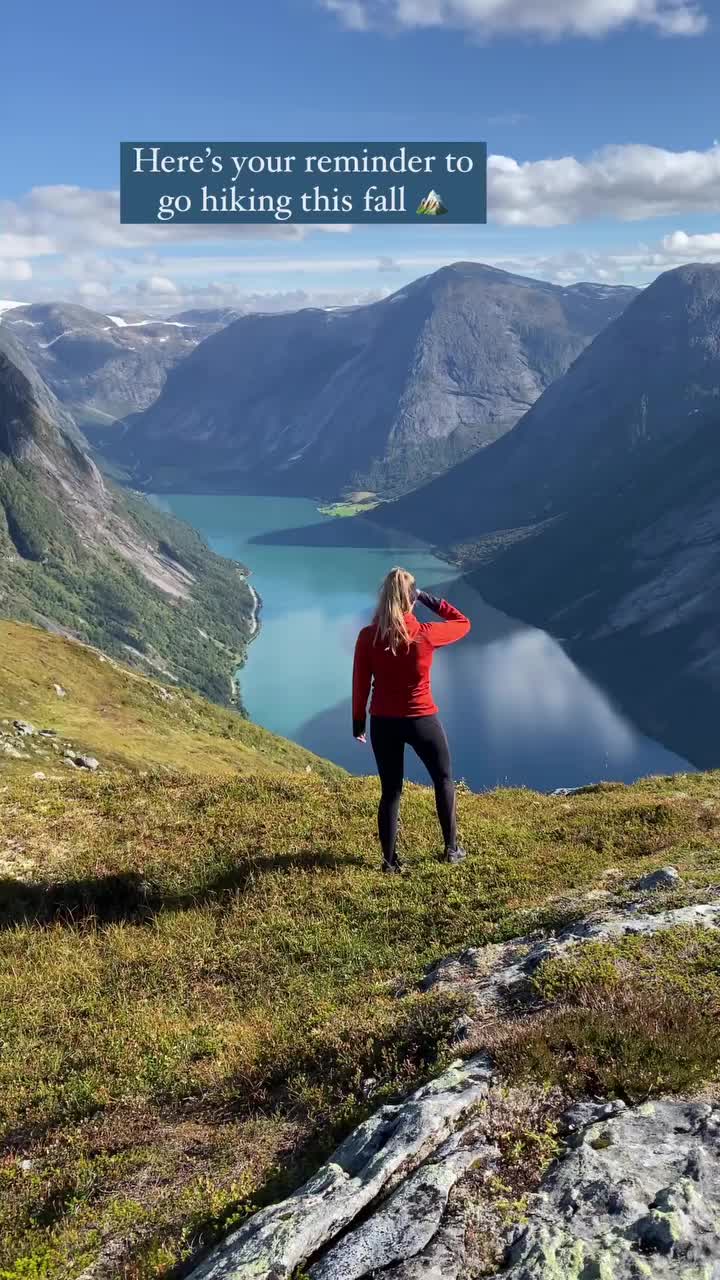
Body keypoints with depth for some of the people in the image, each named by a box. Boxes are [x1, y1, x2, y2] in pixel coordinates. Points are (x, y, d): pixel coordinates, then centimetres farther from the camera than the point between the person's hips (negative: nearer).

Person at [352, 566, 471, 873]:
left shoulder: (367, 637, -10)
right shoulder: (426, 634, -14)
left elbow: (360, 684, -3)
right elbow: (463, 623, 5)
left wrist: (358, 722, 8)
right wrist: (430, 599, 6)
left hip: (383, 723, 2)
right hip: (422, 721, -2)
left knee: (390, 790, 13)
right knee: (444, 779, 20)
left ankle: (390, 860, 16)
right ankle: (452, 849, 26)